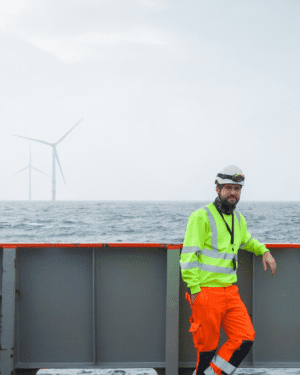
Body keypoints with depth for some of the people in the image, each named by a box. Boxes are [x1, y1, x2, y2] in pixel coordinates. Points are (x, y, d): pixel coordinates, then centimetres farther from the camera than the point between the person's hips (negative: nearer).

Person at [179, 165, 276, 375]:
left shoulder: (238, 219, 14)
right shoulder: (202, 216, -8)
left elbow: (246, 241, 38)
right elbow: (188, 256, -11)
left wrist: (264, 251, 20)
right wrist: (194, 290, -15)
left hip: (231, 292, 7)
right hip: (206, 293, -6)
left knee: (245, 339, -4)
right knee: (207, 347, 0)